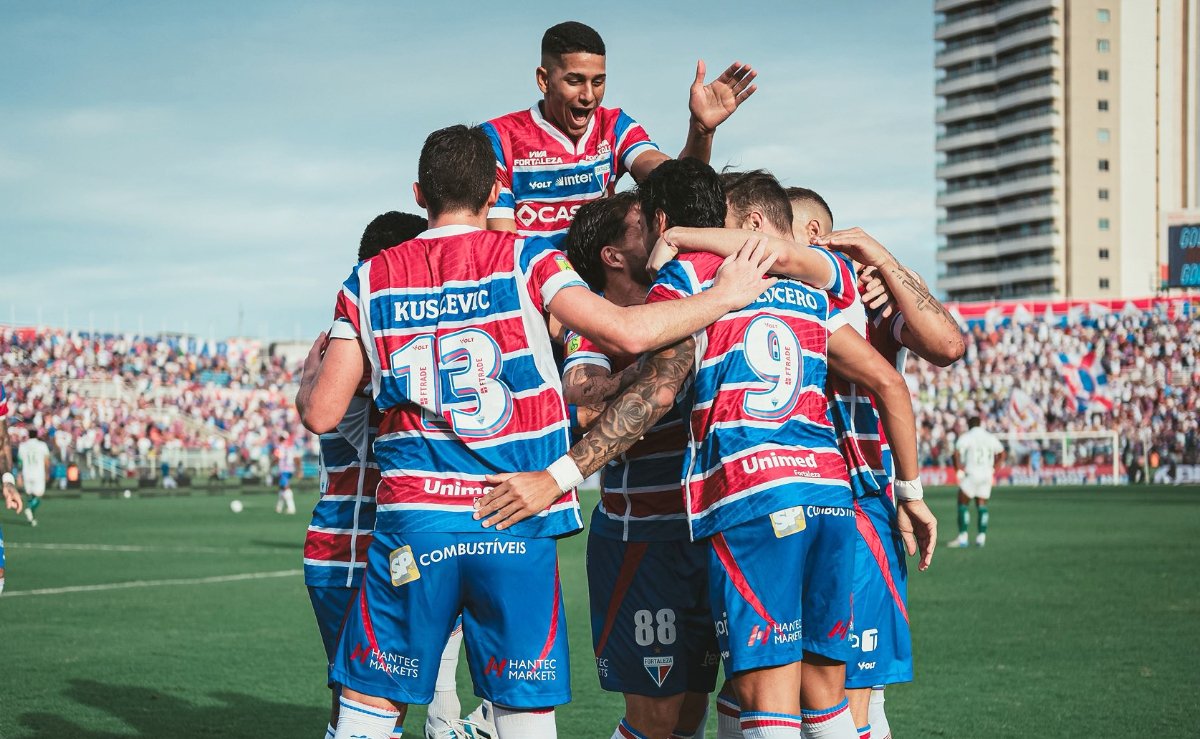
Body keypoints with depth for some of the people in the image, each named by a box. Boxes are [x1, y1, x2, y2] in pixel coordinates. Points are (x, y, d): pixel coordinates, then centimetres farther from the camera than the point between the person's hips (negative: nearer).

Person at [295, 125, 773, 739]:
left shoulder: (370, 279, 7)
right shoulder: (524, 258, 2)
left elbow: (321, 414, 6)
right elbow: (625, 331, -11)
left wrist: (307, 376, 29)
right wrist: (725, 295, 2)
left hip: (411, 521, 1)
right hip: (518, 526, -1)